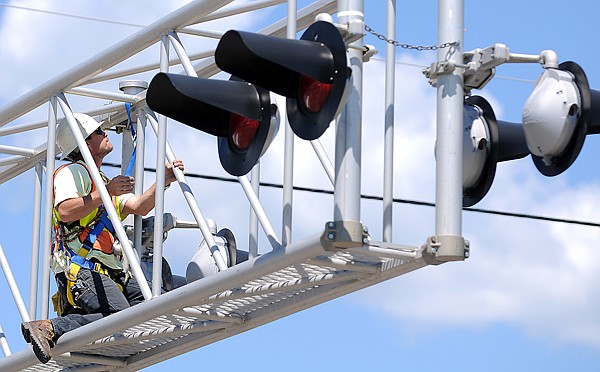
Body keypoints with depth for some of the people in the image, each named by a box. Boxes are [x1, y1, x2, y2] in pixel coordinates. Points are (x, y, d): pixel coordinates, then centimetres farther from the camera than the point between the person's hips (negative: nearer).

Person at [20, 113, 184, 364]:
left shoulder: (103, 183, 33)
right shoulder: (73, 171, 2)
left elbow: (139, 207, 24)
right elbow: (66, 211, -17)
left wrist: (164, 181, 13)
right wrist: (106, 193, -14)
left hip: (107, 273, 10)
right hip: (80, 270, -10)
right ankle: (50, 329, -27)